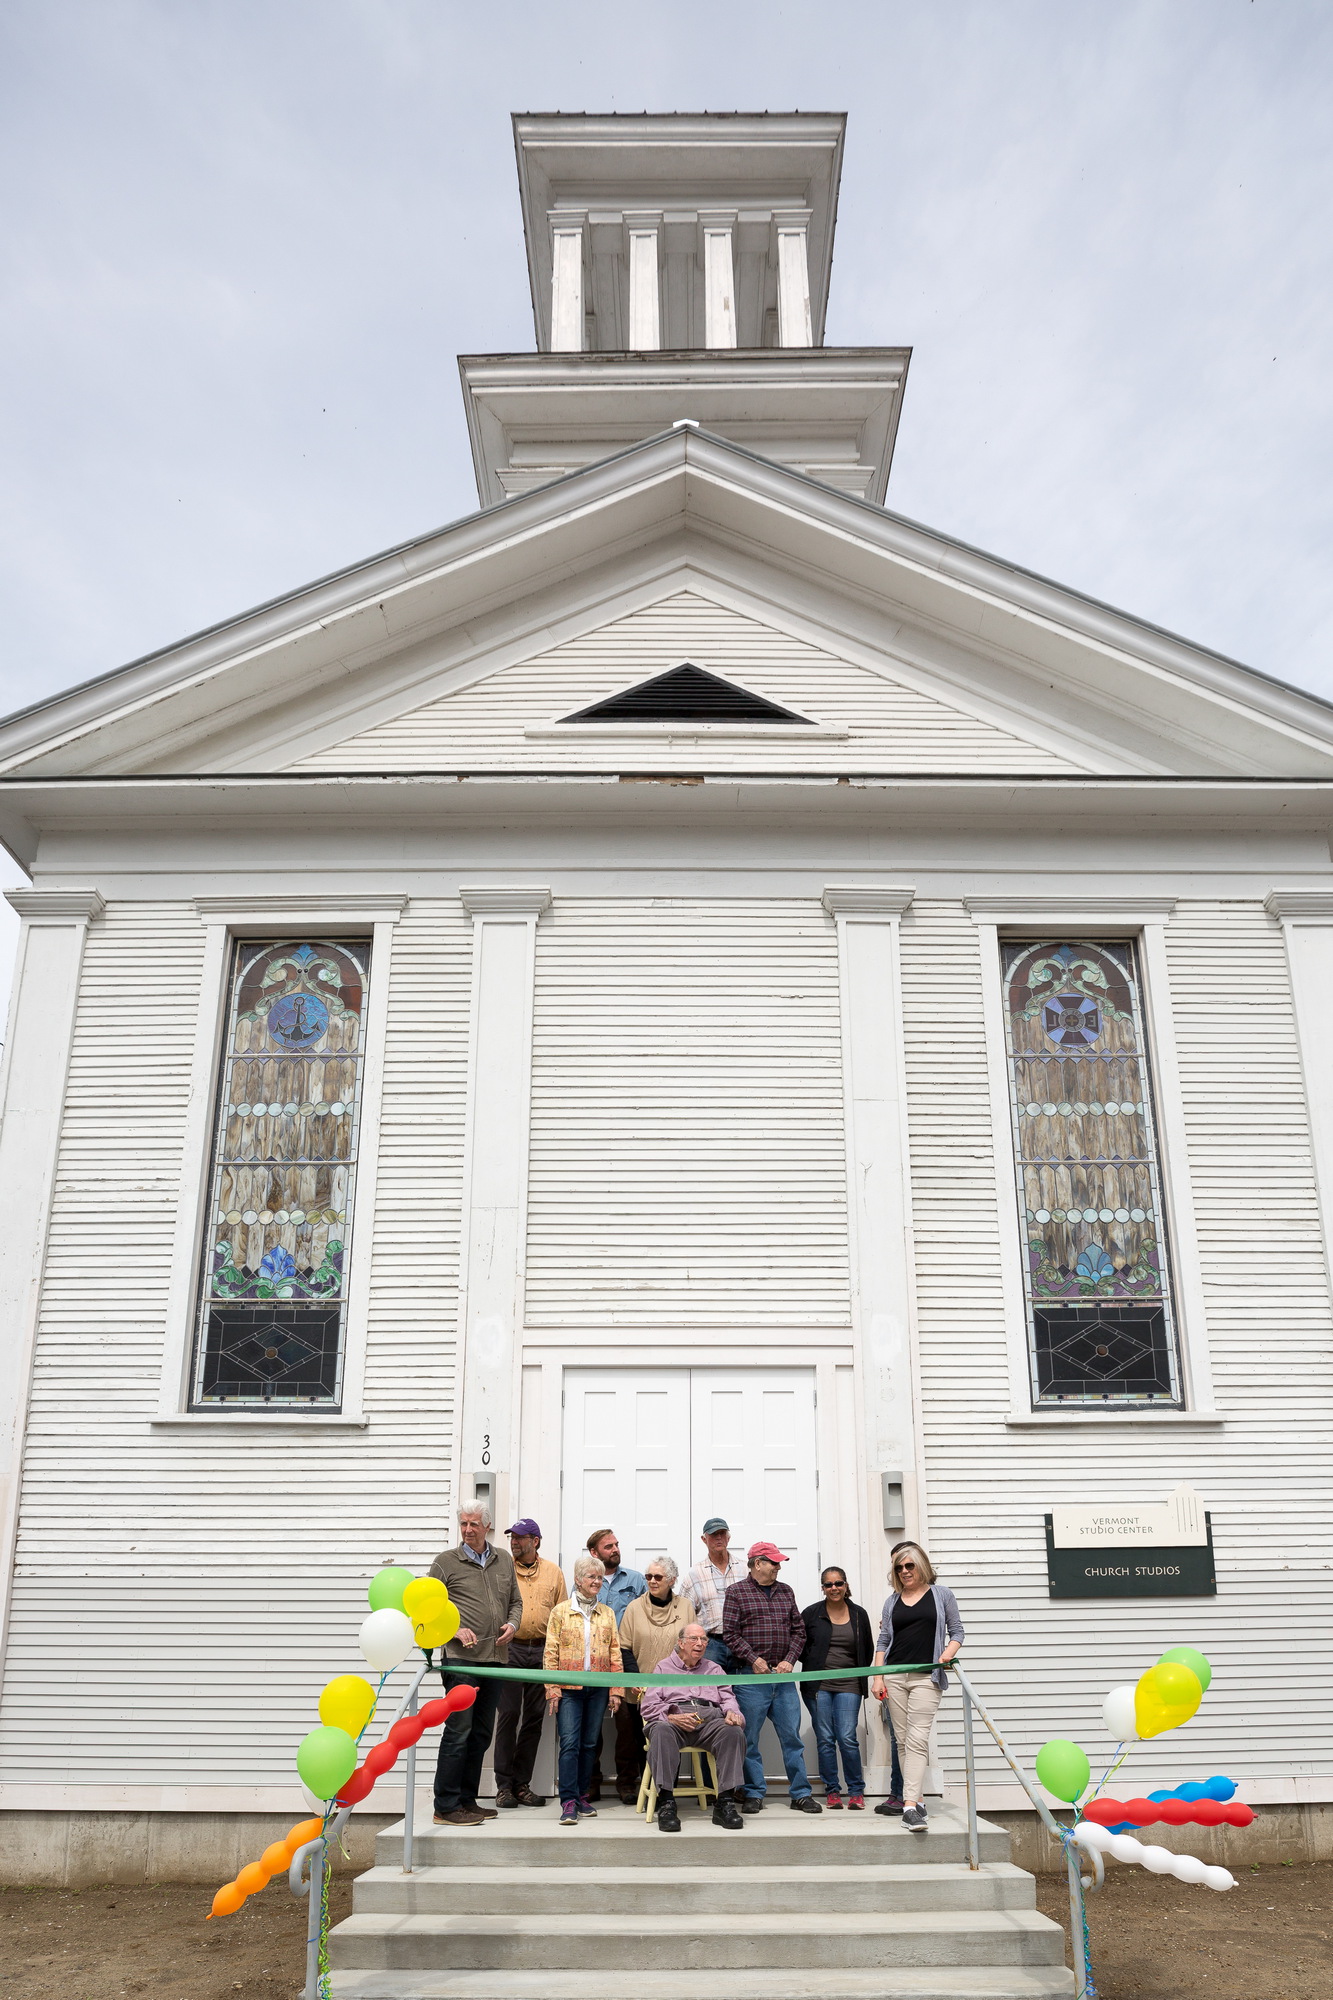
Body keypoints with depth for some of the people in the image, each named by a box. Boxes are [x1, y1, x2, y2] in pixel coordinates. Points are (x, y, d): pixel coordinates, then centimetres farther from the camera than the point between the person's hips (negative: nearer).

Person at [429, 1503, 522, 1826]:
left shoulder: (504, 1560, 14)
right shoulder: (446, 1562, 0)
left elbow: (515, 1601, 22)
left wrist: (512, 1624, 2)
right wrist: (454, 1630, -13)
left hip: (495, 1658, 6)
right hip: (461, 1659, -6)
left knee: (481, 1733, 11)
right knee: (458, 1731, -8)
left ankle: (467, 1800, 21)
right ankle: (446, 1807, -2)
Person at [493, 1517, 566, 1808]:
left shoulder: (553, 1572, 10)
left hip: (542, 1651, 3)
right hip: (510, 1650, -3)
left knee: (534, 1718, 6)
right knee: (508, 1714, -6)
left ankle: (522, 1784, 14)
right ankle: (504, 1785, 3)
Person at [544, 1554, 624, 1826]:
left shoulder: (607, 1613, 10)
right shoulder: (561, 1611, 2)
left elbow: (615, 1652, 9)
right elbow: (551, 1652, 0)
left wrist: (616, 1689, 3)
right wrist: (552, 1689, -7)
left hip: (598, 1688, 3)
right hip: (569, 1688, -3)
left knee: (590, 1743, 6)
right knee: (570, 1743, -10)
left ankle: (581, 1795, 17)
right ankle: (569, 1801, -8)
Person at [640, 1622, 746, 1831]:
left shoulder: (713, 1668, 31)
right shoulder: (663, 1667, 21)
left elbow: (727, 1698, 19)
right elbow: (649, 1706, 9)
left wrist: (731, 1712, -6)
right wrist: (671, 1716, -11)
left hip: (710, 1719, 2)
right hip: (672, 1716, -2)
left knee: (733, 1732, -32)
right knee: (661, 1731, -39)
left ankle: (725, 1802, -33)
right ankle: (666, 1803, -40)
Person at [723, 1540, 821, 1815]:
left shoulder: (785, 1591, 14)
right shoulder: (737, 1592, 0)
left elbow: (798, 1630, 12)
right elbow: (730, 1633, -6)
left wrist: (790, 1660, -2)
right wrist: (753, 1659, -13)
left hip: (783, 1676, 4)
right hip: (751, 1676, -4)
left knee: (792, 1736, 5)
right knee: (749, 1738, 1)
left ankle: (800, 1794, 12)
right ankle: (754, 1794, 12)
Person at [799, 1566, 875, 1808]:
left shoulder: (859, 1615, 8)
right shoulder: (811, 1613, 3)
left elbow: (868, 1650, 17)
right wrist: (812, 1666, 0)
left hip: (848, 1685, 0)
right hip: (818, 1686, 0)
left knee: (847, 1738, -7)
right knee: (825, 1739, 1)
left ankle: (856, 1791, 6)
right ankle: (831, 1791, 13)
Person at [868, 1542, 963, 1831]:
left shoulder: (941, 1594, 7)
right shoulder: (892, 1602, 14)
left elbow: (956, 1631, 9)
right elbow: (883, 1642, 13)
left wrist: (947, 1654, -10)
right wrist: (877, 1677, 4)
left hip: (926, 1677, -4)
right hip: (894, 1677, 4)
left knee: (917, 1739, -13)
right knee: (903, 1740, 4)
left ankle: (910, 1806, -19)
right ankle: (918, 1799, 14)